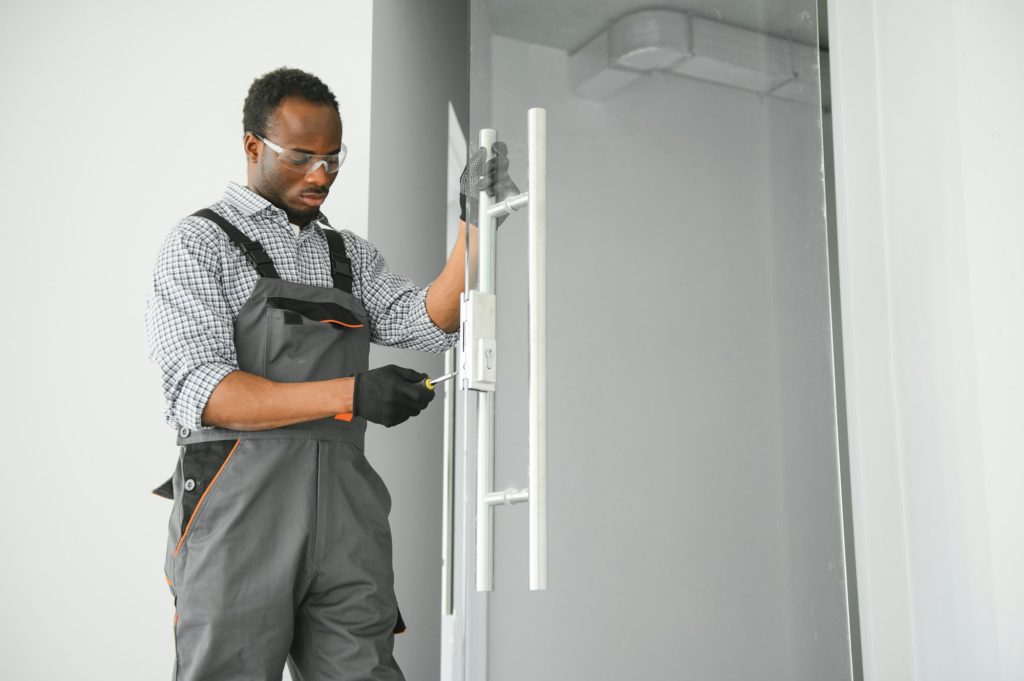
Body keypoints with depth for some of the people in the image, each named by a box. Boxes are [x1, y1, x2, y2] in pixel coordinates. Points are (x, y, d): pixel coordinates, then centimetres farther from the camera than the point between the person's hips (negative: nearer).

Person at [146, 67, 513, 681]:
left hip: (345, 511, 5)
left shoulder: (350, 254, 20)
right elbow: (204, 393, -11)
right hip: (242, 510, -4)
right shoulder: (200, 244, 2)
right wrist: (350, 394, -20)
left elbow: (431, 324, 4)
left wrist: (473, 221, -7)